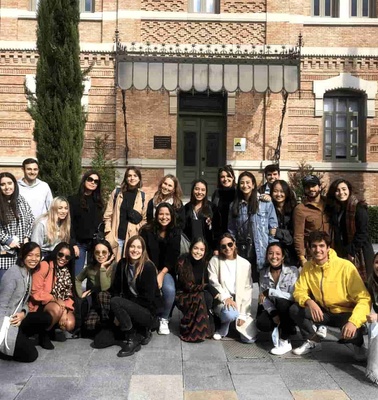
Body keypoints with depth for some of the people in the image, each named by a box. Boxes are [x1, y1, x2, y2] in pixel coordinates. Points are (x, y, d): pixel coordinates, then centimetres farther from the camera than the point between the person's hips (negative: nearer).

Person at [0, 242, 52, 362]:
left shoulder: (29, 274, 8)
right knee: (30, 355, -10)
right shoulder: (13, 273, -19)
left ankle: (18, 338, -1)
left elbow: (23, 302, 9)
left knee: (46, 319, -8)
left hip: (16, 318, 9)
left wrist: (23, 313, -13)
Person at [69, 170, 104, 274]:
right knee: (77, 275, -4)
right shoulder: (73, 200, 1)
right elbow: (70, 224, -4)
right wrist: (73, 244, -12)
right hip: (79, 243, -3)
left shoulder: (98, 201, 14)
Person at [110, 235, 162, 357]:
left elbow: (147, 298, -18)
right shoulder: (122, 264, 0)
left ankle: (132, 340, -11)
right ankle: (142, 331, 12)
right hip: (132, 307, 7)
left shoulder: (148, 267, -16)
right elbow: (116, 289, 1)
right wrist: (119, 314, -12)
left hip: (149, 311, -7)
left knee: (115, 302, -24)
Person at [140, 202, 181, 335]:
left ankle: (164, 319, -3)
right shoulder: (147, 231, -3)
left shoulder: (176, 232, 1)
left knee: (170, 290, -28)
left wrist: (162, 273, -15)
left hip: (166, 270, 1)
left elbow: (173, 256, -5)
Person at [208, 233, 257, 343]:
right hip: (221, 301, -2)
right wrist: (225, 298, -24)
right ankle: (223, 327, 0)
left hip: (240, 302, 2)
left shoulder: (245, 264, 3)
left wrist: (243, 314, -6)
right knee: (230, 313, -37)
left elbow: (247, 289, 1)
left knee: (250, 338, -10)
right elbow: (213, 283, -7)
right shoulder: (214, 261, 0)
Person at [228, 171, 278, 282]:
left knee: (257, 279, 0)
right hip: (240, 249, 3)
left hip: (260, 250, -2)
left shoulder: (266, 203, -1)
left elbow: (273, 226, 0)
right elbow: (231, 230, 12)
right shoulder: (234, 205, 10)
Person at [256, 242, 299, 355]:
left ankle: (285, 342, -20)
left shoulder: (292, 271, -15)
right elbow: (263, 298, -5)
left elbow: (293, 296, -24)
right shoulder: (263, 273, -1)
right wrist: (273, 313, -23)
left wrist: (269, 291, -25)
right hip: (272, 309, 3)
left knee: (281, 301, -35)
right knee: (261, 323, -26)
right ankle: (286, 327, 6)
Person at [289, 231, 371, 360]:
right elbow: (299, 291, -5)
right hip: (322, 312, 4)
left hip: (345, 313, -4)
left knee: (352, 331, -34)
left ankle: (358, 344, 6)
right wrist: (309, 302, -29)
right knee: (295, 309, -17)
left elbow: (364, 298, -24)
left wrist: (353, 321, -41)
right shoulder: (307, 267, -7)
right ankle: (313, 341, 10)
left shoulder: (345, 266, -22)